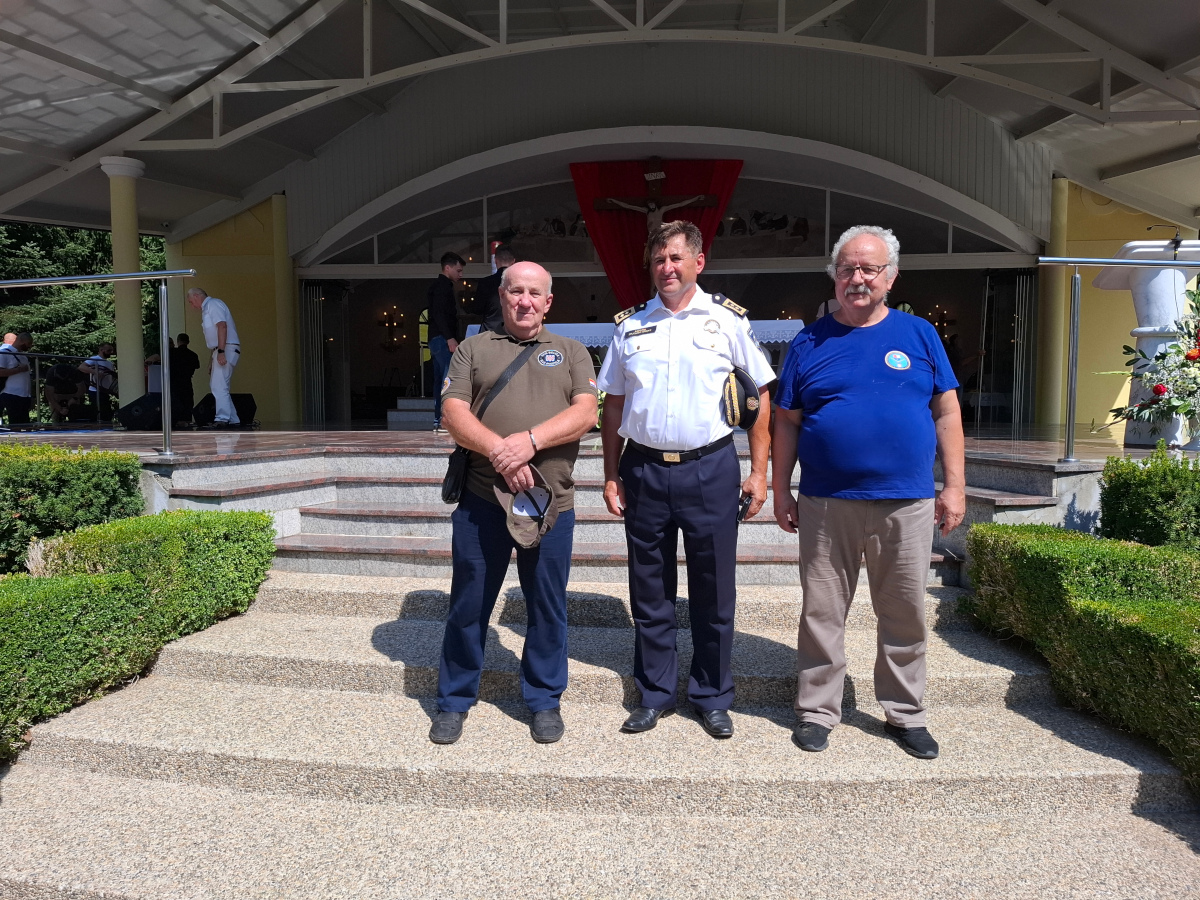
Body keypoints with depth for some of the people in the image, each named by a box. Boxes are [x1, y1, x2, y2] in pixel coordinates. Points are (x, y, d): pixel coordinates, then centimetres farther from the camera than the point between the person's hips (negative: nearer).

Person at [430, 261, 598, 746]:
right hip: (481, 500, 0)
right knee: (468, 604, 9)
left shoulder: (570, 352, 12)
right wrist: (499, 452, -19)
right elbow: (454, 414, -2)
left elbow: (585, 414, -3)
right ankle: (454, 701, 26)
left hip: (551, 503, 0)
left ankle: (544, 701, 27)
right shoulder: (473, 349, 11)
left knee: (547, 607, 10)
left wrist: (530, 441, -18)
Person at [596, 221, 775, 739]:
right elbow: (613, 407, 11)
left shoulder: (728, 320, 1)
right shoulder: (629, 326, 8)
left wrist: (759, 472, -2)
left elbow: (759, 395, 3)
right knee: (649, 592, 11)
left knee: (713, 592, 7)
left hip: (710, 469, -2)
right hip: (644, 470, 2)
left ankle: (712, 698, 24)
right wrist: (611, 476, 6)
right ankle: (655, 695, 27)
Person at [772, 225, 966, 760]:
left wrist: (955, 486, 1)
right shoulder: (809, 343, 5)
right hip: (826, 505, 0)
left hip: (907, 504, 1)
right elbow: (786, 422, 7)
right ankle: (817, 710, 22)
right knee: (822, 612, 7)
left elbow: (946, 413, 7)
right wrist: (780, 491, 3)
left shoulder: (919, 335, 7)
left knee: (905, 615, 11)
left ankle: (904, 714, 28)